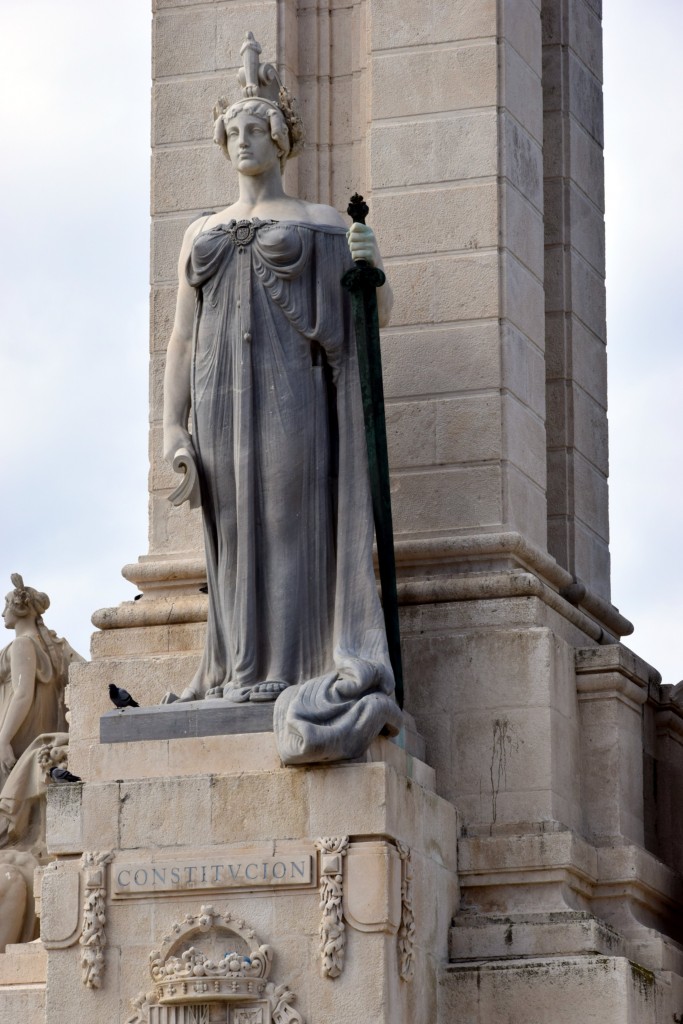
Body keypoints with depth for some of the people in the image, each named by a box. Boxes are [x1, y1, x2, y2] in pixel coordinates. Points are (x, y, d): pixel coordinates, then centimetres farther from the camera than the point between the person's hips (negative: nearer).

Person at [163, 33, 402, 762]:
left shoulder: (323, 224, 9)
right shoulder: (201, 234, 18)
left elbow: (379, 313, 8)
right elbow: (182, 340, 14)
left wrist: (371, 266, -14)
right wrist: (172, 429, 2)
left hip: (294, 390, -3)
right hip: (223, 399, 3)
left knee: (295, 525, -10)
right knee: (235, 538, 0)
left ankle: (296, 673, -12)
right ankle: (244, 678, 0)